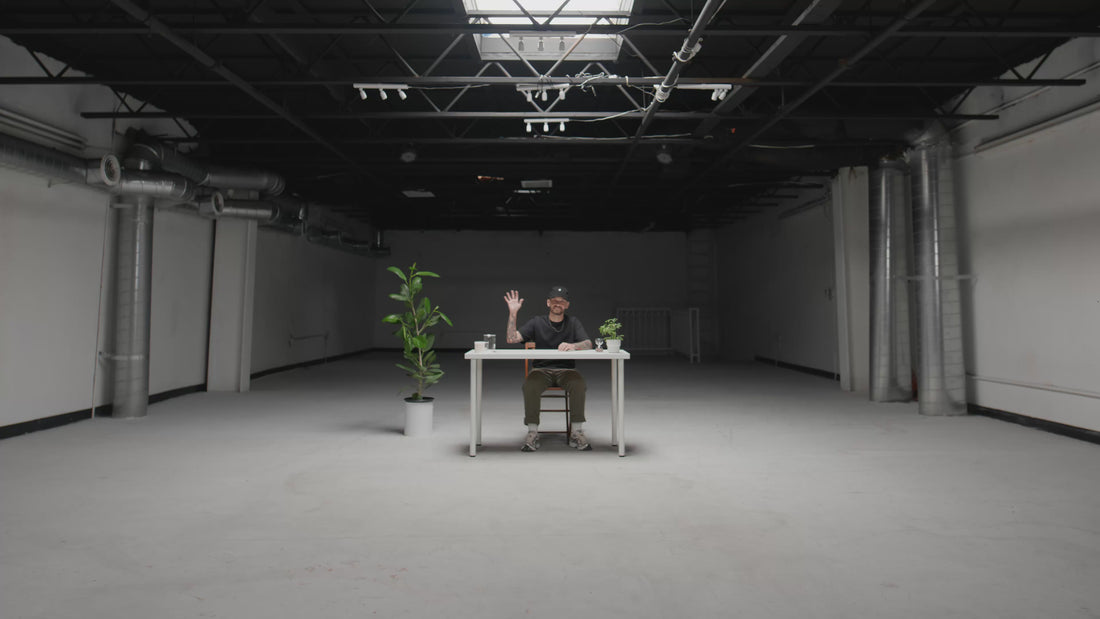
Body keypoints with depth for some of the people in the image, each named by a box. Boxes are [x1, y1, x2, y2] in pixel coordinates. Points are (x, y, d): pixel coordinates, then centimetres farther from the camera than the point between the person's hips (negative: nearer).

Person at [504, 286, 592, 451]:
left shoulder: (573, 322, 8)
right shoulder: (537, 322, 7)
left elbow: (588, 344, -6)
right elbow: (512, 339, -3)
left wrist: (572, 345, -27)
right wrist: (513, 313, -12)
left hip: (566, 370, 0)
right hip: (541, 370, 0)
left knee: (579, 384, -32)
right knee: (529, 385, -33)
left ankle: (577, 433, -21)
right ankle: (532, 433, -21)